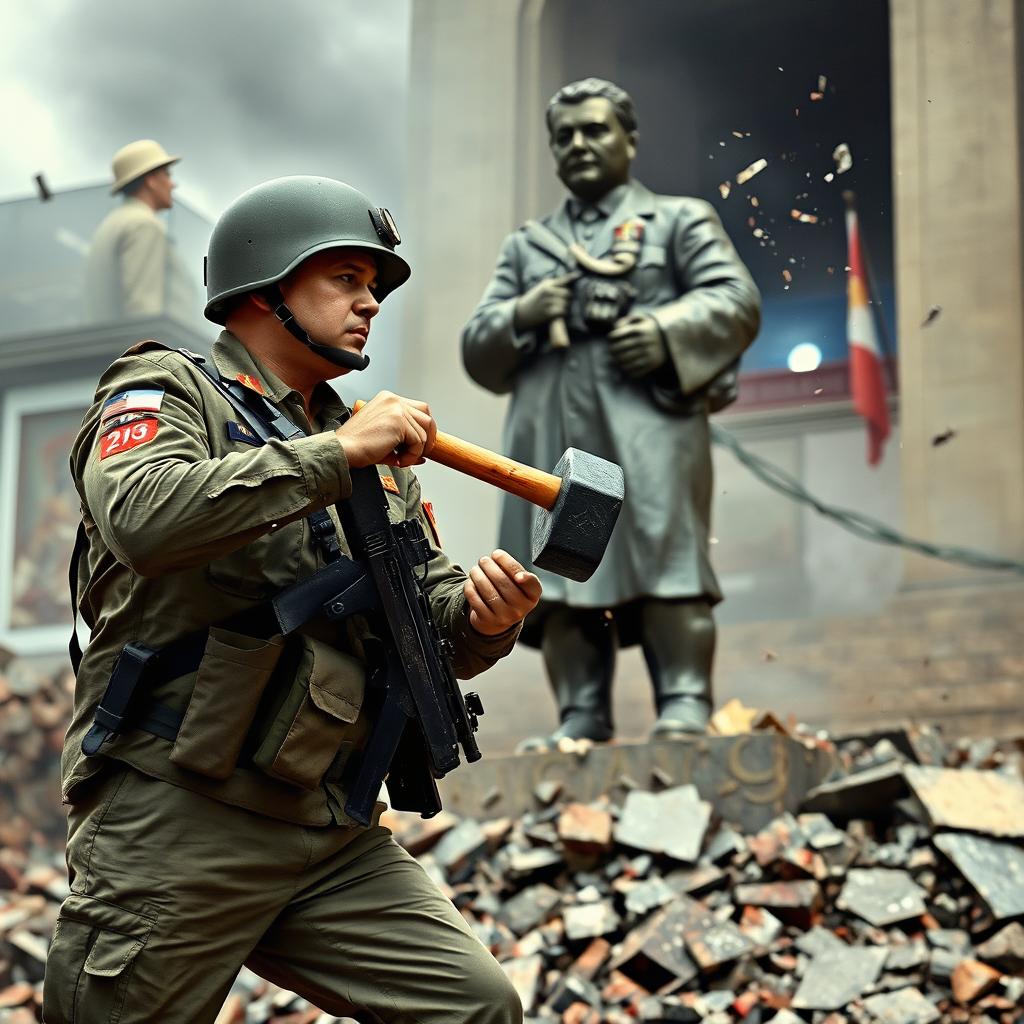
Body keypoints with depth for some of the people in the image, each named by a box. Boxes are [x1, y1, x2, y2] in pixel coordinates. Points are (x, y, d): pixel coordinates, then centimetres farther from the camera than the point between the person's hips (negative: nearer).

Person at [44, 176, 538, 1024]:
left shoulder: (378, 458, 18)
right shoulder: (166, 393, -1)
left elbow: (433, 630, 16)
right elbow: (145, 516, -24)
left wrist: (483, 618, -8)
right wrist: (338, 453, -20)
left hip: (334, 841, 6)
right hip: (173, 831, -6)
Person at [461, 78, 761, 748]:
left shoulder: (681, 220, 20)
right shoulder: (526, 246, 30)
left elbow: (737, 302, 5)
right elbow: (477, 353, 22)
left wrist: (668, 330, -12)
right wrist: (519, 317, 0)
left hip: (650, 420, -4)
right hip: (551, 434, 4)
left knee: (664, 557, -15)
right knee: (561, 571, -5)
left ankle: (685, 707, -16)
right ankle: (582, 718, -5)